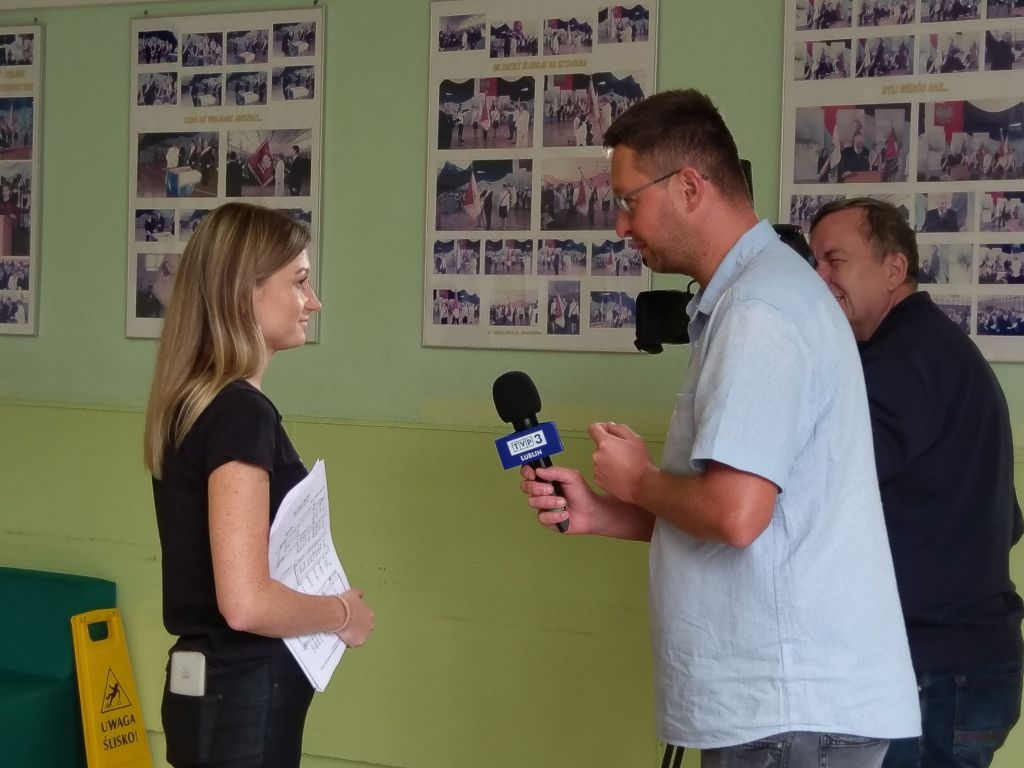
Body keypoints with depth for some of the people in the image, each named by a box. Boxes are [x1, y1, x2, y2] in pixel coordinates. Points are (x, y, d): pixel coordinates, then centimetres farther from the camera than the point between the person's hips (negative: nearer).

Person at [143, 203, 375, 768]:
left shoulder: (195, 403, 8)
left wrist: (321, 606, 11)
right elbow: (246, 602, -27)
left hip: (214, 689, 9)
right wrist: (343, 613, -11)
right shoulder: (241, 412, -20)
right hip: (245, 700, -9)